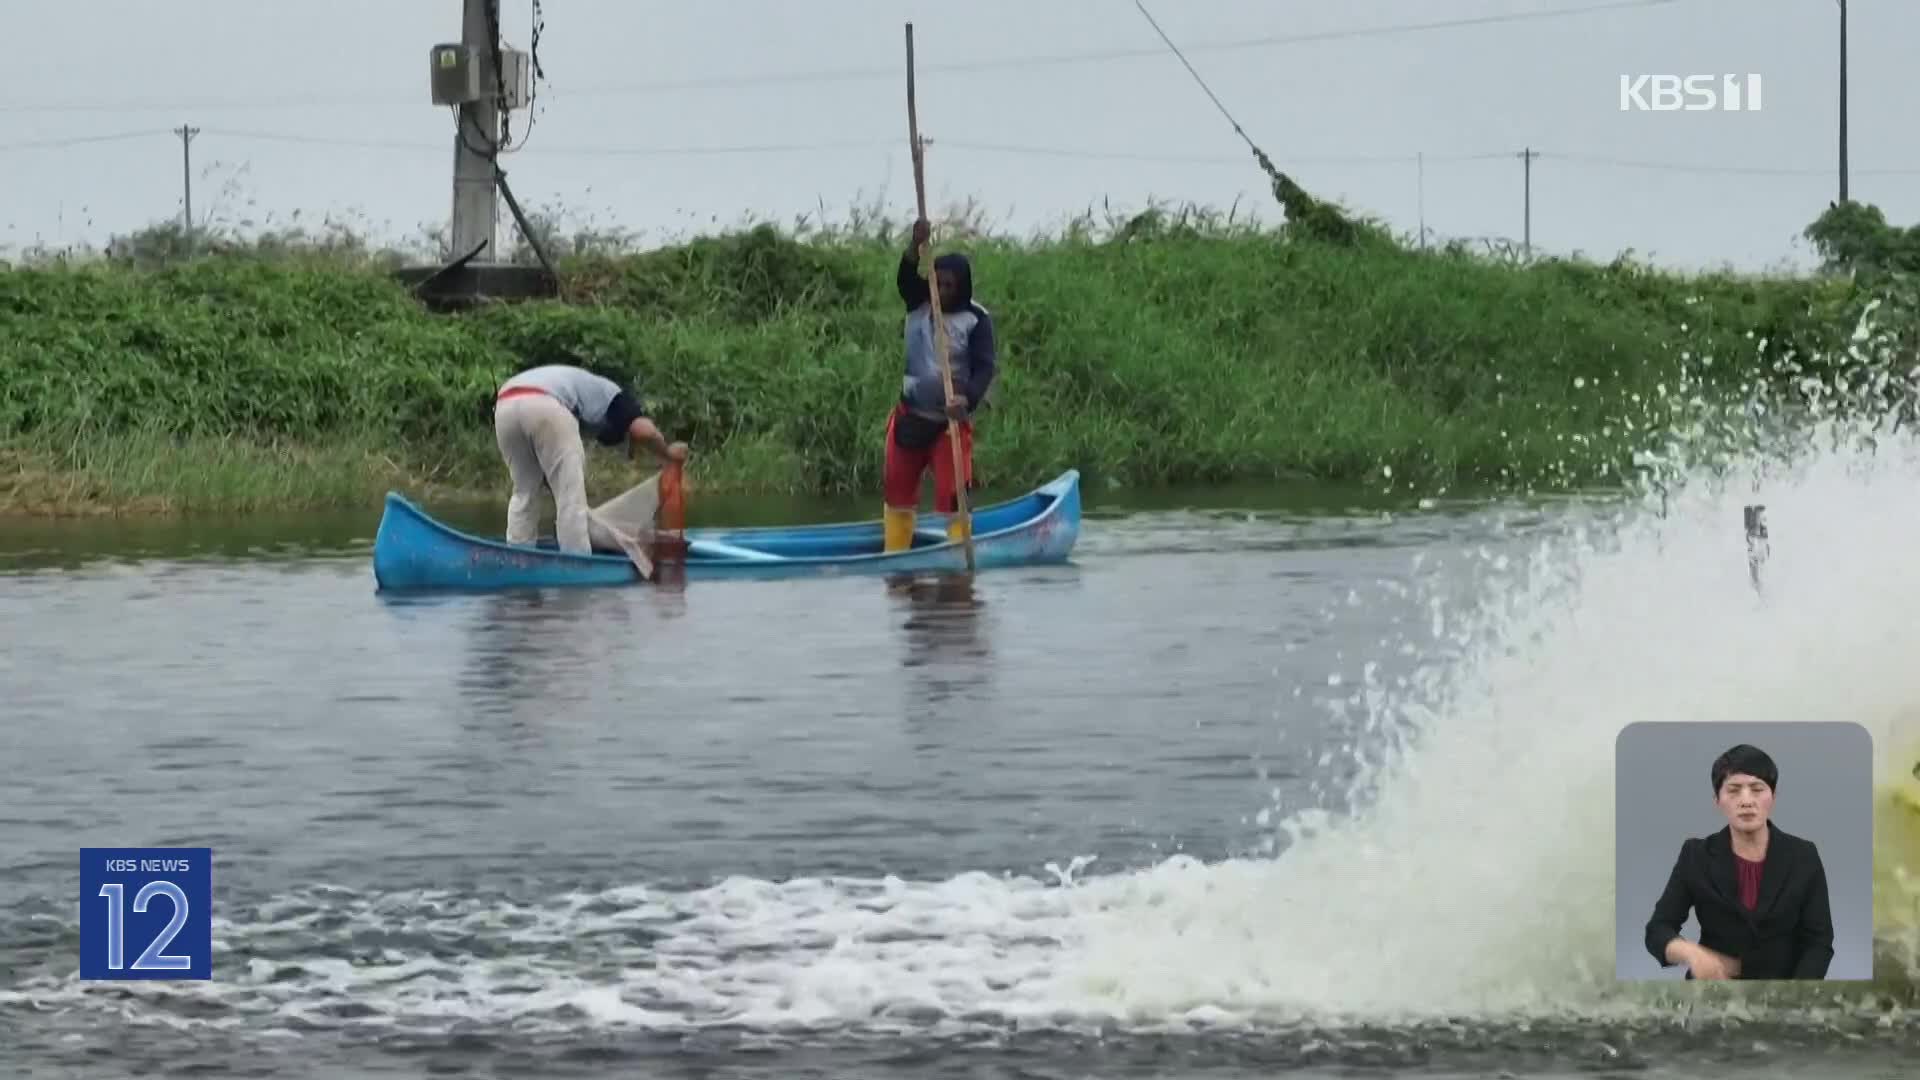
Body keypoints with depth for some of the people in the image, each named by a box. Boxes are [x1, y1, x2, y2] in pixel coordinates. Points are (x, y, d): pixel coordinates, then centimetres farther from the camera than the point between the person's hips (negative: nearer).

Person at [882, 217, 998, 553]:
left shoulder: (976, 319, -10)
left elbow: (985, 367, -18)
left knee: (951, 496, -11)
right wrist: (917, 244, -37)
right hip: (910, 416, 5)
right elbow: (906, 278, -18)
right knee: (898, 490, 11)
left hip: (951, 420, -5)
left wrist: (968, 399, -37)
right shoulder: (920, 304, 1)